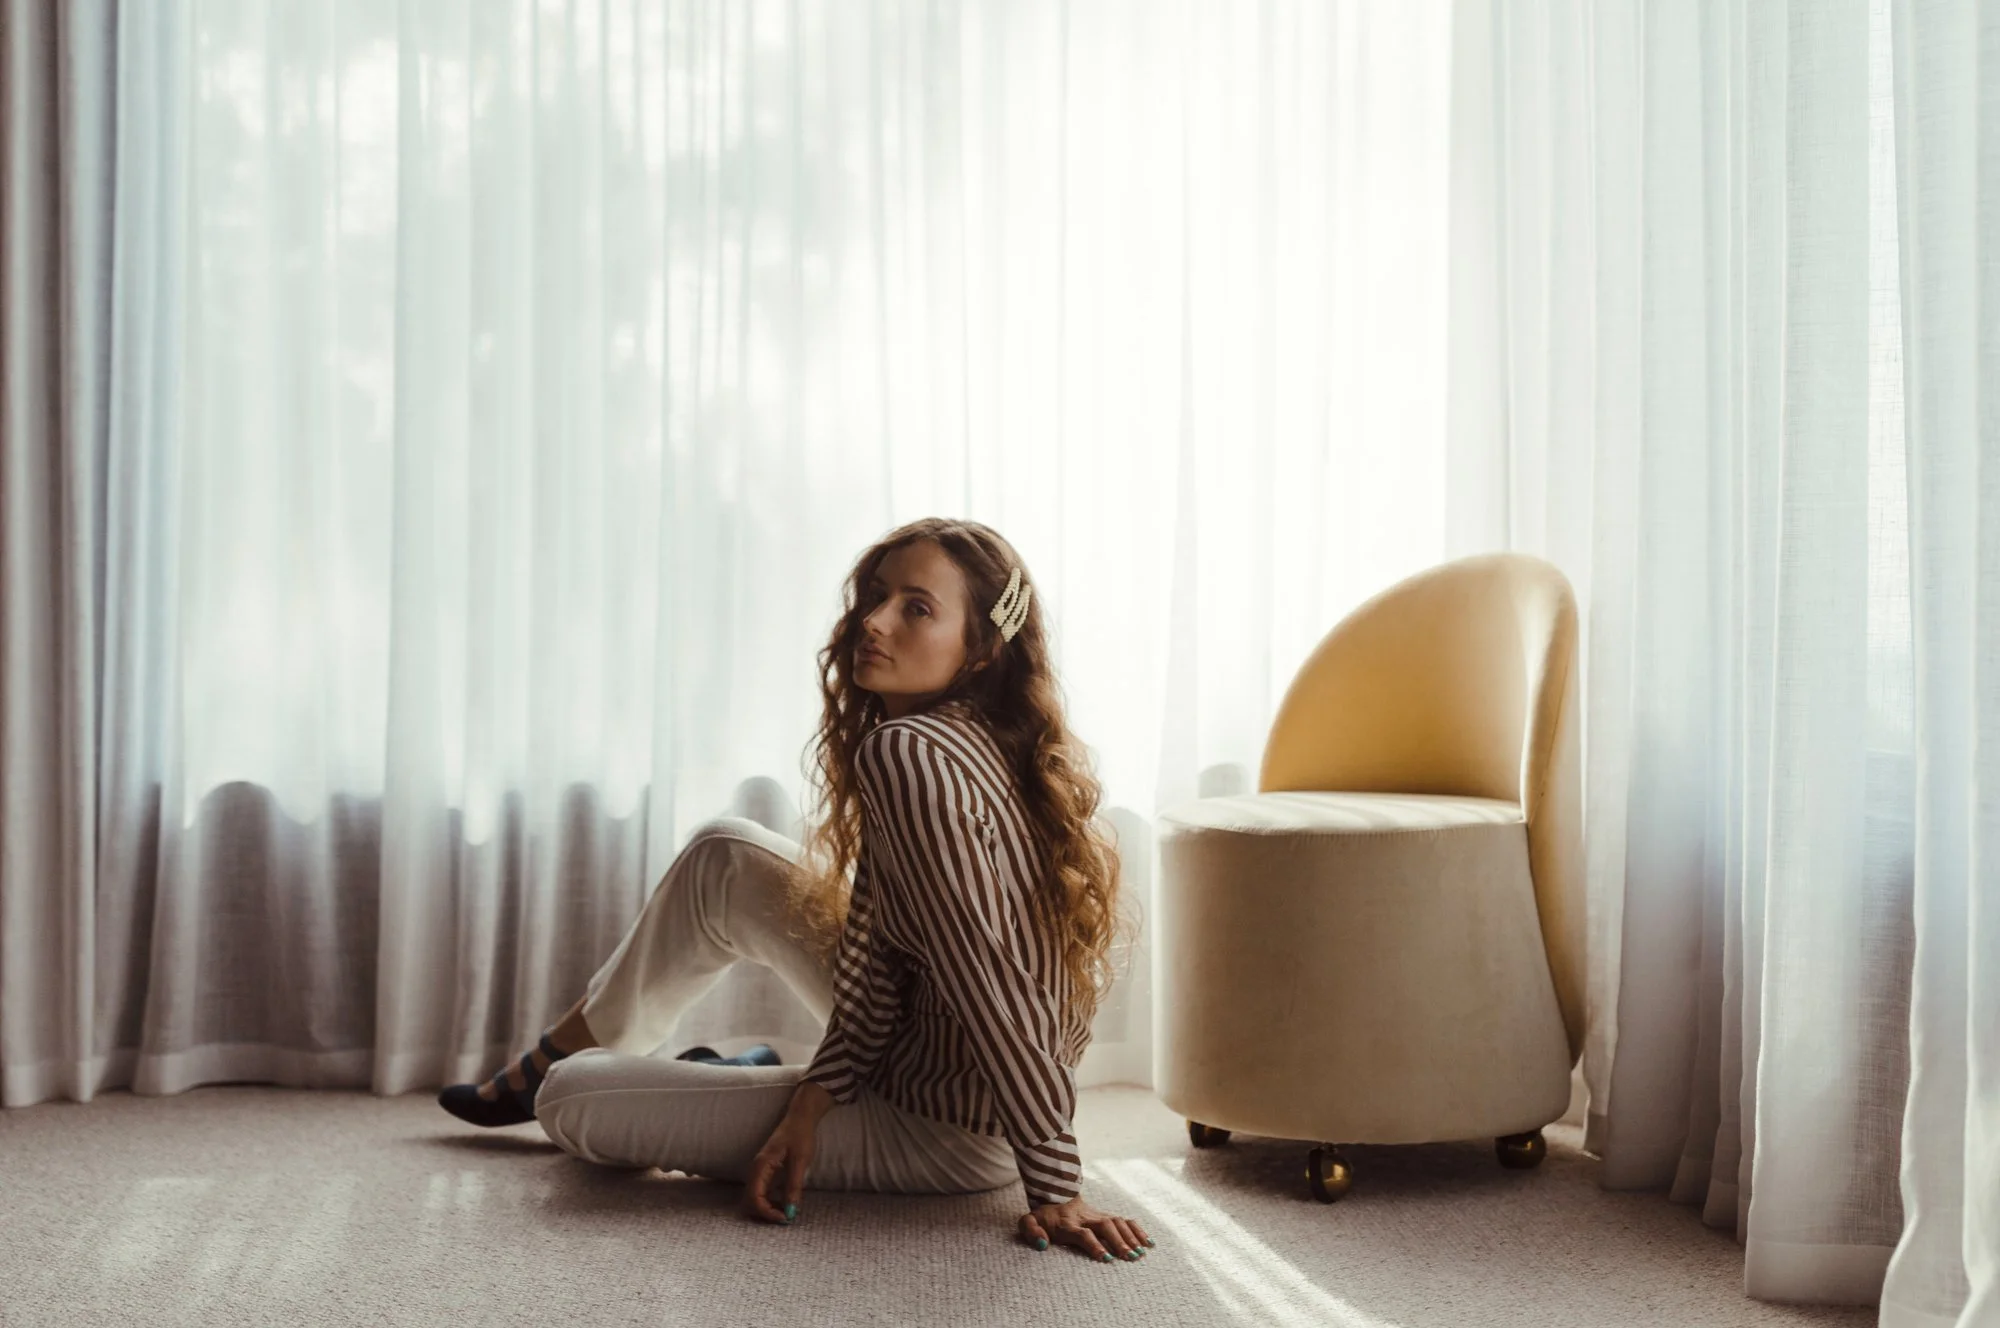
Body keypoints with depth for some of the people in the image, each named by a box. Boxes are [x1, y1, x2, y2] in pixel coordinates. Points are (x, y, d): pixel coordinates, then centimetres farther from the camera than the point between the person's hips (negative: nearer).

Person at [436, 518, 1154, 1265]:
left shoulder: (905, 755, -28)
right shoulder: (966, 741, 2)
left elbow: (994, 989, -30)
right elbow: (875, 958, 1)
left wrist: (1056, 1191, -27)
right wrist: (810, 1104, -9)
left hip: (953, 1132, -9)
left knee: (567, 1100, -2)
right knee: (723, 859, 14)